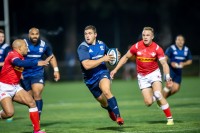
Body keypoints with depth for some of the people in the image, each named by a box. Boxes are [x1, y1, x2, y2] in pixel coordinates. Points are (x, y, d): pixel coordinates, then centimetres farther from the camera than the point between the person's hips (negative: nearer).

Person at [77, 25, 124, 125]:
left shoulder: (101, 44, 3)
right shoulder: (82, 47, -13)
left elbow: (109, 55, 25)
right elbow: (87, 65, -26)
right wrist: (103, 59, -24)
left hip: (103, 73, 1)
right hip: (90, 79, 0)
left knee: (106, 91, -32)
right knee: (103, 102, 13)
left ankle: (118, 115, -29)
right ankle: (110, 110, 50)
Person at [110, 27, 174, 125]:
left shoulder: (157, 48, -12)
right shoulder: (137, 46, -9)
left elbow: (164, 63, -15)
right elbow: (125, 57, 4)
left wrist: (168, 77, -29)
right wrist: (115, 69, 1)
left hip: (154, 73, -1)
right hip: (142, 76, 1)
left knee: (158, 95, -25)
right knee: (148, 102, -9)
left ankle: (170, 118, -13)